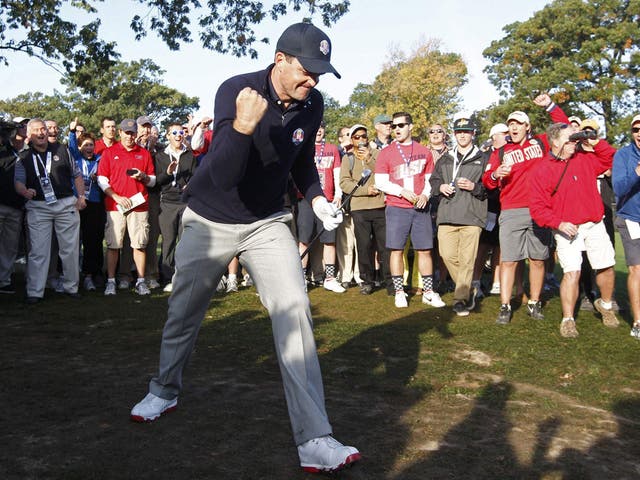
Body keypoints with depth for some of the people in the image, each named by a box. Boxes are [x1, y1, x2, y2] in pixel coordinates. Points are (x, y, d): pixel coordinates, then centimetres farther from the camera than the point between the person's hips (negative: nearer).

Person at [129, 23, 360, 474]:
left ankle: (314, 439, -11)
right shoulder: (236, 90, -23)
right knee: (184, 312, 12)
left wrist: (317, 198, -1)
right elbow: (223, 176, -32)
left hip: (267, 222, 2)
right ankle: (165, 391, 42)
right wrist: (243, 126, -48)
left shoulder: (312, 104, -7)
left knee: (294, 309, -15)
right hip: (210, 221, -2)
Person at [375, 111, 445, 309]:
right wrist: (402, 192, -13)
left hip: (420, 208, 2)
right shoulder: (386, 153, 4)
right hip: (396, 208, -2)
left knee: (425, 250, 3)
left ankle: (428, 292, 13)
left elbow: (430, 179, 14)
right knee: (396, 249, 0)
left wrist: (425, 195, -6)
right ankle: (399, 292, 10)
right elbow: (381, 182, -1)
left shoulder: (424, 151, 11)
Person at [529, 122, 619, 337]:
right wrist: (559, 223, -22)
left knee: (606, 267, 12)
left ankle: (605, 304, 39)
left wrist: (596, 144, 1)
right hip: (567, 230, -4)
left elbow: (612, 160, 17)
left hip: (595, 226, 4)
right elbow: (537, 208, -10)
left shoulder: (585, 158, 5)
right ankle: (567, 320, -1)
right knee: (572, 273, -13)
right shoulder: (541, 170, -7)